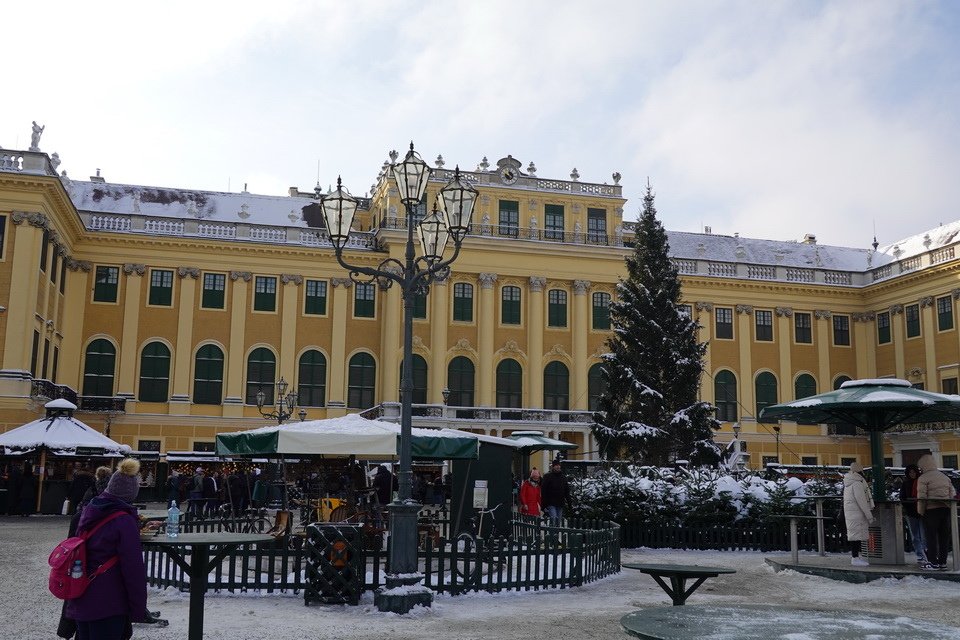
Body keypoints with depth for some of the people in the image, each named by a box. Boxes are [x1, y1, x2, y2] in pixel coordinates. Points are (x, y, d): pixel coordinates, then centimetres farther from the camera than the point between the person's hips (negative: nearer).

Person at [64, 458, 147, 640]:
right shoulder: (125, 521, -15)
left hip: (81, 602, 7)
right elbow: (134, 569, -16)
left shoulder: (88, 512, 7)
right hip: (109, 604, -7)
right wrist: (139, 609, -10)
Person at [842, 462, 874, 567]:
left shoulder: (848, 484, 17)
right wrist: (869, 516, -13)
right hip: (856, 513, -10)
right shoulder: (857, 483, -14)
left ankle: (855, 557, 18)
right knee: (856, 534, -9)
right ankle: (855, 558, -9)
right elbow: (861, 501, -17)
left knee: (855, 535, 13)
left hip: (850, 513, 10)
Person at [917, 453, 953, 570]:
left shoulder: (923, 478, -7)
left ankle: (933, 562, -1)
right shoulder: (945, 477, 15)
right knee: (944, 537, 9)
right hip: (946, 509, 6)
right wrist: (949, 505, 16)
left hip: (931, 510, -6)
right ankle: (942, 562, 13)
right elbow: (952, 494, 13)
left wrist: (920, 512, -5)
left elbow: (921, 497, -12)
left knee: (931, 536, 0)